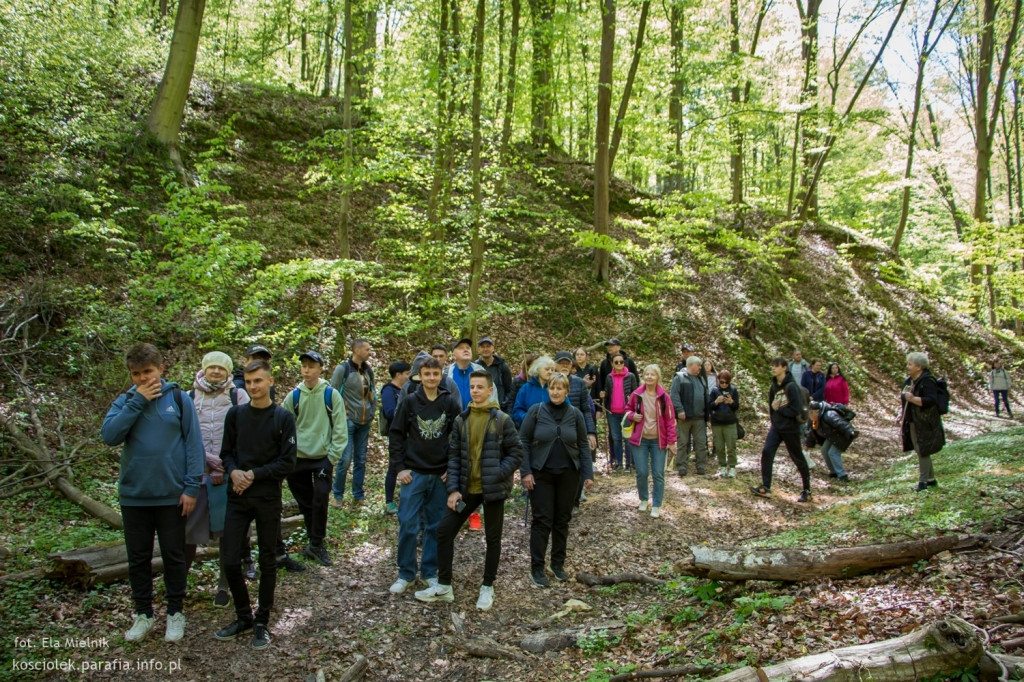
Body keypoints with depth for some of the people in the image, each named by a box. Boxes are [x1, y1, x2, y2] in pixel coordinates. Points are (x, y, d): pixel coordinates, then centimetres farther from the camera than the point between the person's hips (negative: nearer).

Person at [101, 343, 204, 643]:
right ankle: (143, 613, 29)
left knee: (173, 556, 10)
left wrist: (192, 487, -10)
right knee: (138, 558, 13)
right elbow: (109, 435, -15)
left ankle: (175, 613, 25)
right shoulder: (124, 402, 2)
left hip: (171, 495, -2)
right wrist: (138, 402, -17)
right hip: (133, 496, 2)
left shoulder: (179, 399, -4)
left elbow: (194, 444, -5)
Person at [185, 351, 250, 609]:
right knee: (187, 531, 4)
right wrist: (209, 458, -12)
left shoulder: (238, 396, 3)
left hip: (229, 474, -1)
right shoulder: (189, 398, 7)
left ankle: (224, 586, 20)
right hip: (197, 473, 1)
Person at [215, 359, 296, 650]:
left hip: (268, 498, -3)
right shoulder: (235, 414, 5)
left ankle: (262, 621, 24)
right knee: (230, 561, 2)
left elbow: (287, 463, -7)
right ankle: (243, 617, 24)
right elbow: (226, 452, 9)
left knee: (267, 561, 8)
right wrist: (233, 471, -11)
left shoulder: (283, 417, -5)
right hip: (237, 498, 3)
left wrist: (254, 474, -14)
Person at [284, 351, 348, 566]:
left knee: (320, 501, -8)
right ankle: (315, 543, 25)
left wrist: (333, 457, -9)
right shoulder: (293, 396, 0)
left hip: (323, 458, -2)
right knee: (306, 504, 10)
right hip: (298, 459, 3)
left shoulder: (332, 395, -6)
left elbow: (340, 429, -5)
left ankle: (316, 544, 7)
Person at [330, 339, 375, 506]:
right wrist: (340, 418, -7)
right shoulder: (342, 369, -9)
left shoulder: (368, 370, 8)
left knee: (361, 460, 9)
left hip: (365, 422, 5)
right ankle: (337, 494, 10)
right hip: (348, 421, -5)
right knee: (345, 459, -7)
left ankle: (358, 494, 19)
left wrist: (371, 413, 10)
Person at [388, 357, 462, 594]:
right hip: (414, 473, -1)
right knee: (408, 525, 0)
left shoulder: (451, 403, -1)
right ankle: (405, 574, 15)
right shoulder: (409, 402, -3)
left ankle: (430, 572, 22)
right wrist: (400, 467, -5)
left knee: (436, 526, 9)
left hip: (441, 475, 1)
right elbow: (395, 435, 0)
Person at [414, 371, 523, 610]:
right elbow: (454, 456, 4)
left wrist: (497, 475, -18)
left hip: (493, 489, -3)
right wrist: (453, 488, -5)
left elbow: (516, 453, -5)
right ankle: (443, 586, 17)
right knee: (444, 530, 2)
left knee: (493, 538, 8)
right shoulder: (461, 420, 4)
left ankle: (488, 588, 25)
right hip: (466, 488, 4)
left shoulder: (502, 420, -6)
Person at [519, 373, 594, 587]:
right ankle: (537, 568, 10)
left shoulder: (575, 414, 1)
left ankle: (558, 563, 26)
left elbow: (583, 445, 5)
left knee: (563, 519, 11)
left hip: (568, 474, 2)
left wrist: (588, 473, 0)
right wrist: (525, 471, -10)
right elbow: (523, 442, -4)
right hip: (541, 474, -2)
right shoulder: (536, 411, -6)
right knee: (542, 520, -1)